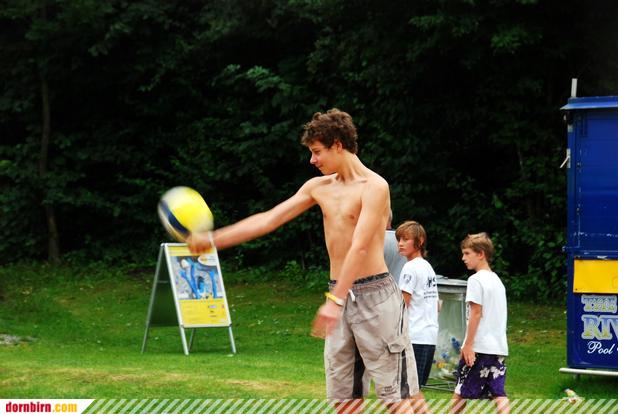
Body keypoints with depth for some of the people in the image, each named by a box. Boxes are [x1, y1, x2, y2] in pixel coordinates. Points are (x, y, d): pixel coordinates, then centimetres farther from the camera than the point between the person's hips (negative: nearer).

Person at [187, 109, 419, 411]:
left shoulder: (373, 187, -12)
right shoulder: (319, 187, 11)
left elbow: (360, 247, -21)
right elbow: (268, 220, 11)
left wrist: (335, 300, -28)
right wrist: (213, 240, 4)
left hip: (375, 293, -7)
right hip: (341, 294, 8)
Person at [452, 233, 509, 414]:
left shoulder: (476, 280, -9)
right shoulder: (497, 280, 17)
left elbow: (476, 313, -14)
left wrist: (468, 344, -14)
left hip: (479, 346, -7)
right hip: (499, 346, 7)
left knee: (460, 392, 6)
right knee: (498, 393, -1)